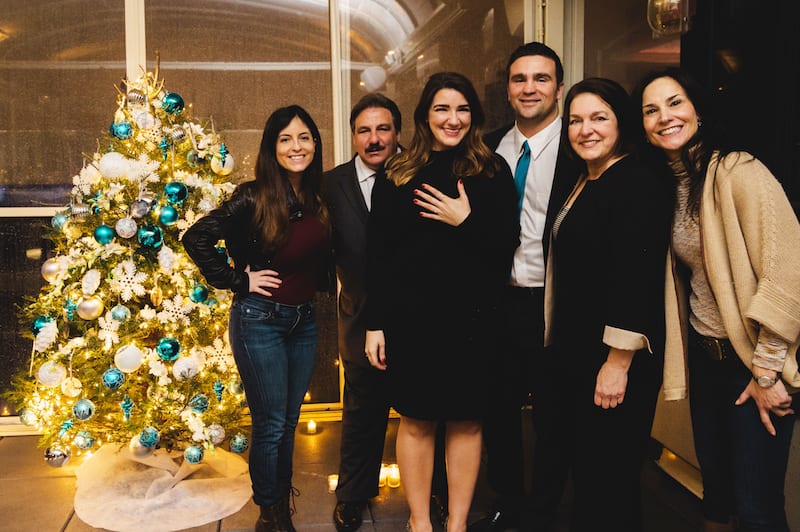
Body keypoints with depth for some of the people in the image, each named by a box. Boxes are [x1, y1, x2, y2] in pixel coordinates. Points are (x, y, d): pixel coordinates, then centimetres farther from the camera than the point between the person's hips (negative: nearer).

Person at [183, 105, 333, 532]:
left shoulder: (320, 198, 3)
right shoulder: (254, 197, -14)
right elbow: (196, 238, -17)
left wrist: (321, 286, 3)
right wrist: (238, 280, -13)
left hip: (304, 321, 6)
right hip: (260, 320, -5)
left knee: (289, 422, 16)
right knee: (271, 425, 4)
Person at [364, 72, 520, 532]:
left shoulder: (493, 171, 2)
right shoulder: (396, 175, 3)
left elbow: (508, 243, 0)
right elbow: (377, 255, 2)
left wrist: (467, 221, -16)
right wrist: (375, 324, 0)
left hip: (473, 318, 0)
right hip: (410, 318, 0)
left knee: (466, 421, 9)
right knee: (417, 421, 9)